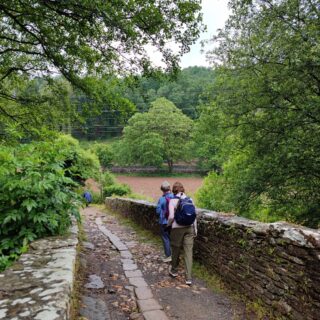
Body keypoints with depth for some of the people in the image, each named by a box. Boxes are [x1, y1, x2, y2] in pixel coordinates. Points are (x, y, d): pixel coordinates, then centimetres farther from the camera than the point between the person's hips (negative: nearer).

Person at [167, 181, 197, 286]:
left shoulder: (173, 201, -8)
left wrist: (168, 224, 7)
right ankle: (189, 278, 4)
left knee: (176, 250, 16)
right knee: (188, 252, 3)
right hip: (189, 228, 3)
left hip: (177, 228, -3)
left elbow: (171, 216, -13)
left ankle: (174, 271, 35)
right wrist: (195, 228, 12)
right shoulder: (190, 200, 3)